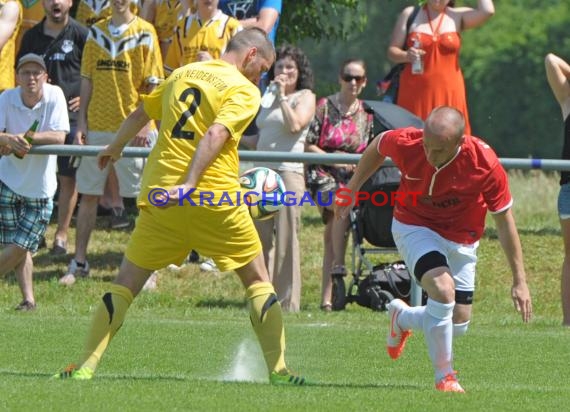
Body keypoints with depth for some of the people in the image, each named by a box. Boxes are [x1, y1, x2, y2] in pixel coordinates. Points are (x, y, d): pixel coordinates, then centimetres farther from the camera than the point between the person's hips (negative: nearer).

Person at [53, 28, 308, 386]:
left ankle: (87, 367, 0)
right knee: (258, 281, 11)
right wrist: (189, 185, -27)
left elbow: (139, 115, 27)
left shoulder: (182, 74, 15)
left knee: (127, 283, 9)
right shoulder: (245, 91, -3)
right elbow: (215, 135, -19)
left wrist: (116, 148, 46)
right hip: (217, 198, -4)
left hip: (160, 192, 4)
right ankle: (278, 369, 7)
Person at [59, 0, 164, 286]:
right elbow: (87, 80, 11)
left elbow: (153, 84, -5)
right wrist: (81, 123, 5)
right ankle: (79, 262, 15)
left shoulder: (144, 33, -3)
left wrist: (145, 124, -13)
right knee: (88, 195, 7)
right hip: (97, 125, 4)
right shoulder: (96, 32, 9)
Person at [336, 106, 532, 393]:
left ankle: (402, 317, 36)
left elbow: (504, 220, -14)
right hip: (414, 227, -2)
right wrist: (353, 187, 10)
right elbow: (378, 146, 0)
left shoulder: (486, 165, -28)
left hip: (461, 240, 2)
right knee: (443, 288, -29)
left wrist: (519, 280, -11)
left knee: (458, 324, 4)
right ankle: (444, 377, -13)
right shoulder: (406, 144, -27)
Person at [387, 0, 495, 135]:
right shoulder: (409, 14, 9)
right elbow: (392, 51, 7)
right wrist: (406, 56, -15)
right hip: (414, 92, 0)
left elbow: (487, 11, -10)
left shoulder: (457, 16, 8)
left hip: (448, 93, 0)